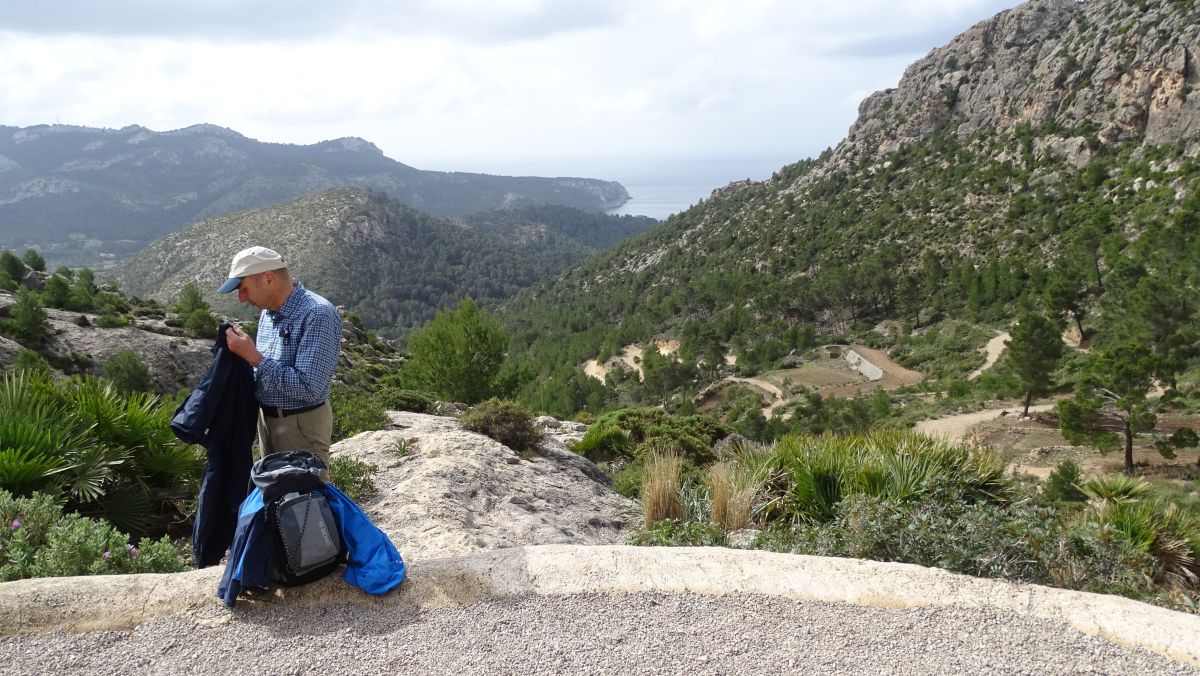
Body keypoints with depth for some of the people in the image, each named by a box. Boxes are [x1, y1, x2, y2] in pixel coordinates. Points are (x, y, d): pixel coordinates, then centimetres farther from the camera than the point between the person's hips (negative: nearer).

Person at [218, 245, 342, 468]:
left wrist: (255, 357, -24)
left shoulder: (317, 314, -23)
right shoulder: (268, 311, 6)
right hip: (266, 418, 9)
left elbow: (309, 389, -28)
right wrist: (243, 353, -3)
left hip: (301, 425, -9)